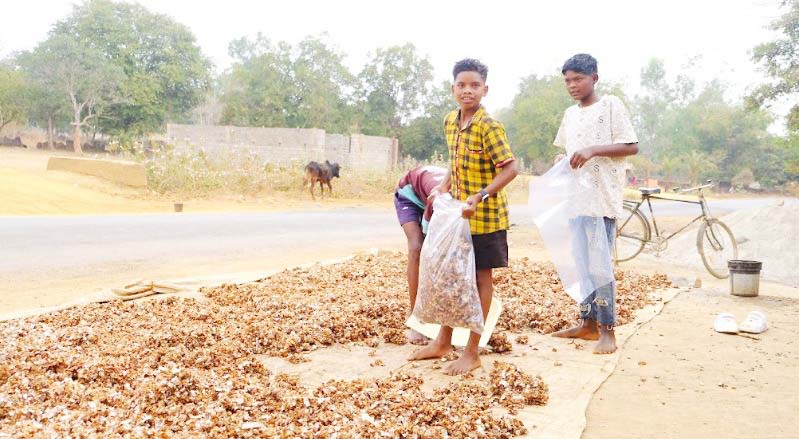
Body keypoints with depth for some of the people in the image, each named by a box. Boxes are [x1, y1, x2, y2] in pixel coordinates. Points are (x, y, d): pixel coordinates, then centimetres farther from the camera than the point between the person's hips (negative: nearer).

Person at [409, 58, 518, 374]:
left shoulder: (489, 126, -17)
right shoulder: (450, 122, 6)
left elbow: (510, 168, -21)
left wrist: (479, 197, -29)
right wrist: (444, 187, 6)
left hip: (484, 216, -7)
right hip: (458, 213, 7)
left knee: (481, 278, 4)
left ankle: (472, 352, 14)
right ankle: (443, 342, 29)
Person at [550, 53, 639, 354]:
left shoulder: (611, 105, -3)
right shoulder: (570, 114, 16)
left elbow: (631, 147, -8)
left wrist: (594, 150, -19)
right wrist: (561, 160, 4)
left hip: (602, 197, -7)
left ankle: (607, 330, 0)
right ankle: (587, 323, 19)